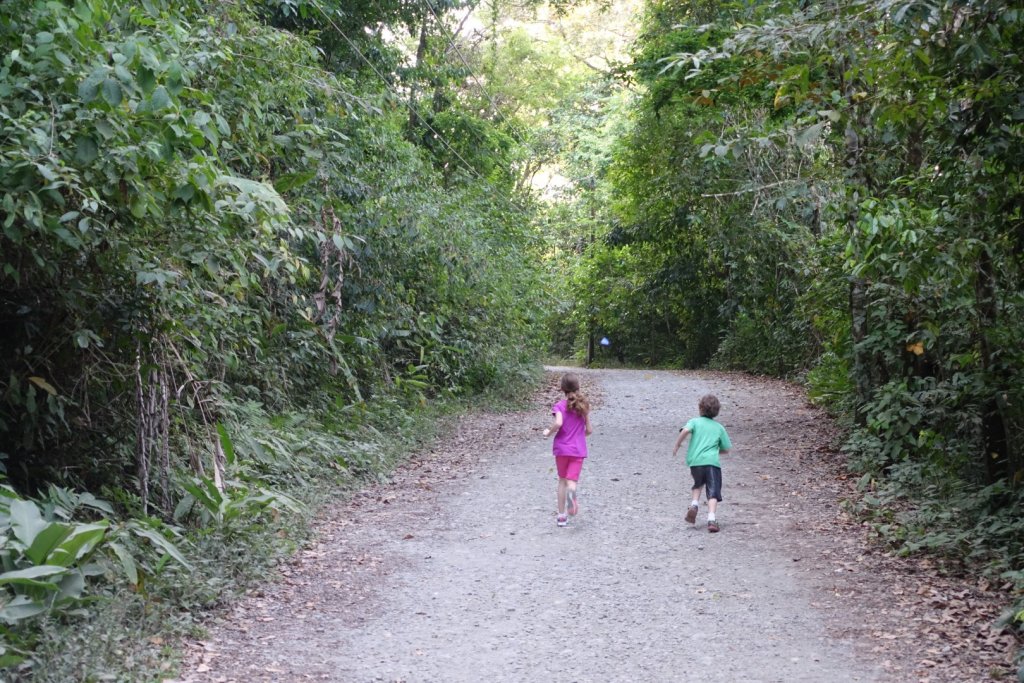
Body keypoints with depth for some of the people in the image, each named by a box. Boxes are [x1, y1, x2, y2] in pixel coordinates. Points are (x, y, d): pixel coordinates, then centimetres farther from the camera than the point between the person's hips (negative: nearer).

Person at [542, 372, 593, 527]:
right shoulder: (584, 405, 2)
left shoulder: (560, 406, -7)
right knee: (571, 481, -6)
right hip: (578, 449, 0)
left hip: (561, 448, 0)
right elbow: (589, 430, 4)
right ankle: (572, 492, -43)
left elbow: (558, 423, -26)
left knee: (562, 480, 15)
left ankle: (562, 515, 18)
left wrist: (549, 432, -7)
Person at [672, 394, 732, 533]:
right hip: (712, 462, -1)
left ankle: (694, 504, 7)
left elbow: (685, 430, -13)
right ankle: (711, 519, -22)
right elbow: (726, 449, 16)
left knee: (698, 484, 29)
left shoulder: (695, 421, 9)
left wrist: (677, 445, -3)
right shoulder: (719, 427, 15)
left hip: (695, 461, 1)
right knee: (713, 493, -5)